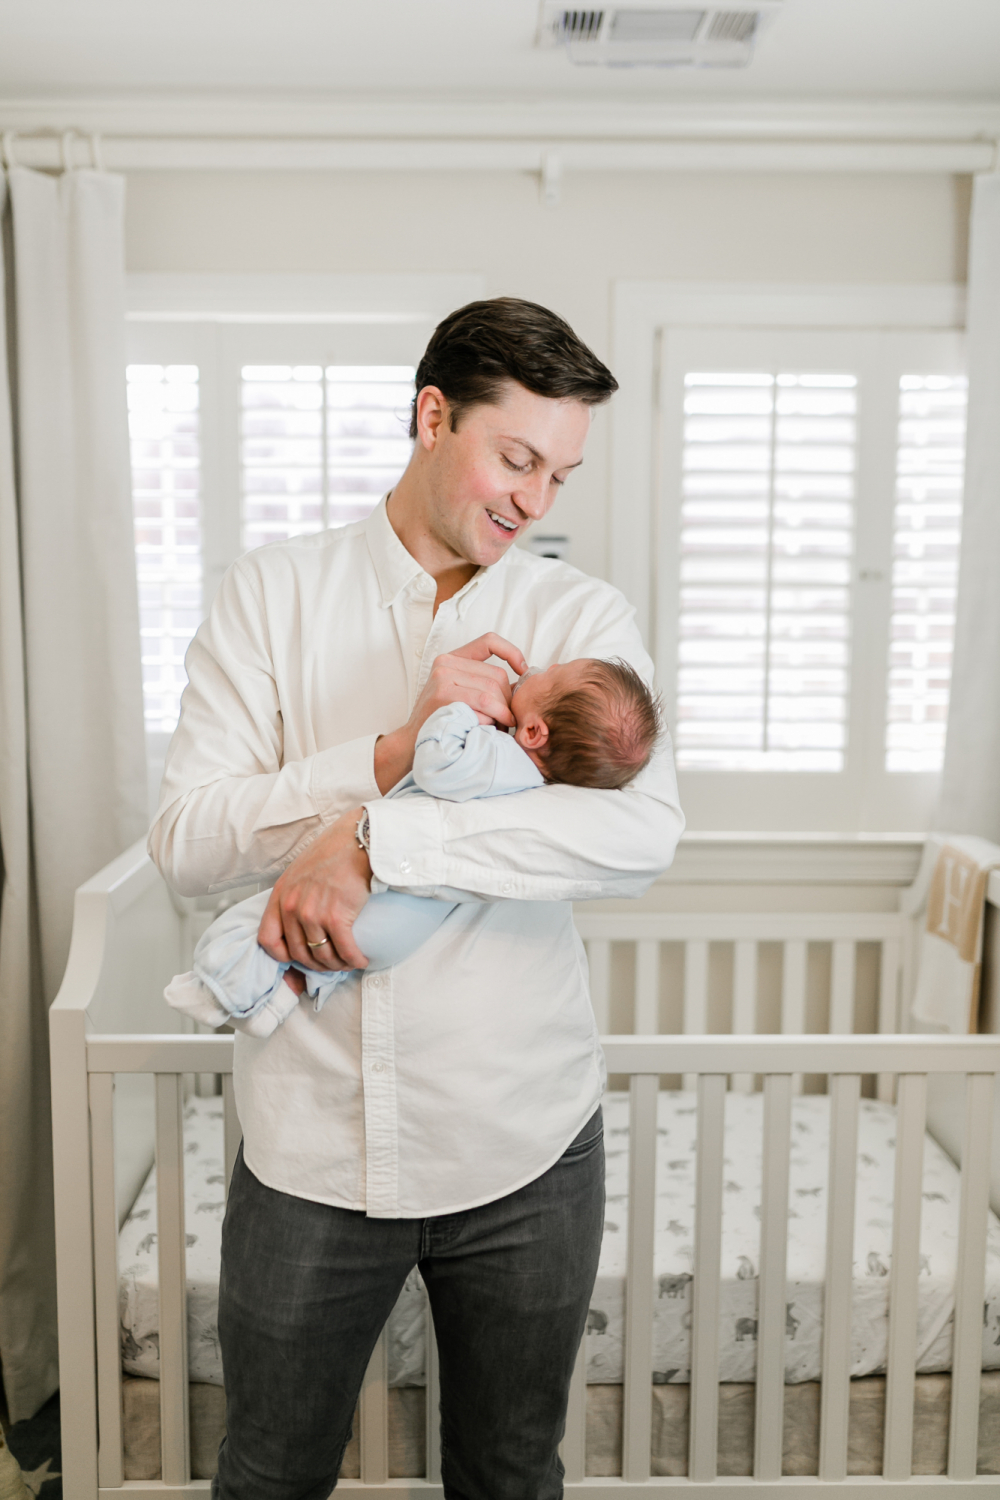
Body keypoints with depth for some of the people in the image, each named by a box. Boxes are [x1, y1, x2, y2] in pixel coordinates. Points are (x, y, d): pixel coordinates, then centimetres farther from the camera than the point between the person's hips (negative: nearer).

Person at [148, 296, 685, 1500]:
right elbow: (185, 844, -9)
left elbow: (644, 833, -19)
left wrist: (369, 839, -24)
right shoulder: (270, 596, -1)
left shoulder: (583, 617, -1)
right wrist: (400, 748, -21)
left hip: (524, 1142, 1)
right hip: (310, 1140, 0)